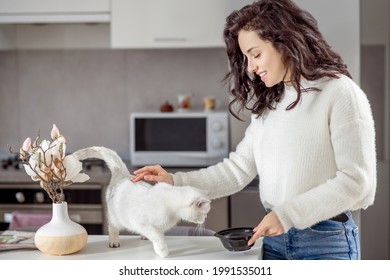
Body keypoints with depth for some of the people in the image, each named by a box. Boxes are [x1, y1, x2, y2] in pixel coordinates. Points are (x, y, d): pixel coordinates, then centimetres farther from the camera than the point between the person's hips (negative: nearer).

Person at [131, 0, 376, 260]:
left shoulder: (339, 92, -11)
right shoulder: (269, 102, 10)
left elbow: (356, 182, -15)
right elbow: (239, 168, 7)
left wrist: (287, 214, -19)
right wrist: (175, 182, -3)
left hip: (327, 241, -6)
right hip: (274, 236, 6)